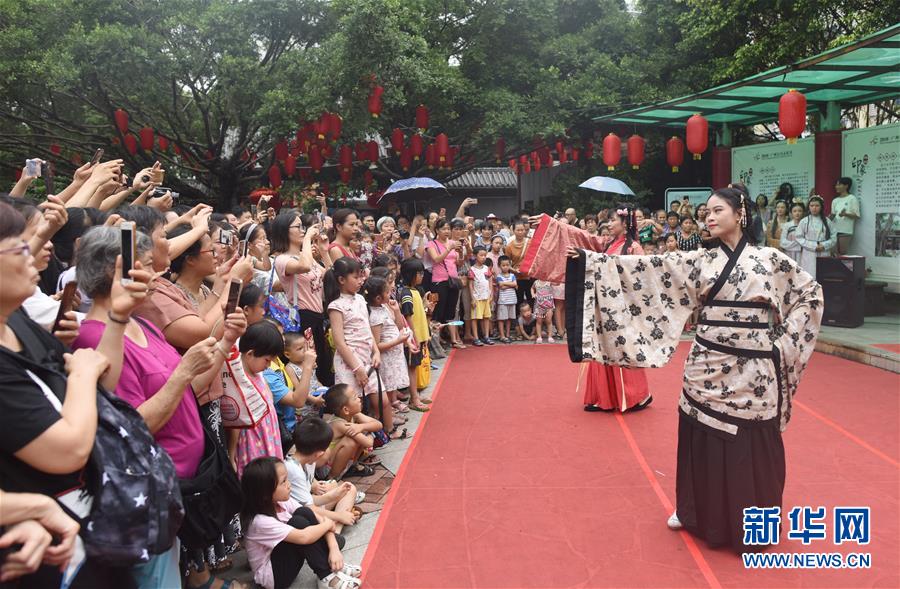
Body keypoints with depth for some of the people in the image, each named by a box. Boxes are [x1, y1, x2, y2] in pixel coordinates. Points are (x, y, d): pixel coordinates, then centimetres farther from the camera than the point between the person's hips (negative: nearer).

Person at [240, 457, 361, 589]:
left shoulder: (283, 502, -7)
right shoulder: (260, 521, -30)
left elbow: (319, 518, -9)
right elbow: (303, 537, -36)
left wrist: (334, 548, -21)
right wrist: (328, 524, -18)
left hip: (284, 558, 8)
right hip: (271, 574, -8)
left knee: (305, 513, -13)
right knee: (298, 522, -26)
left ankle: (333, 564, -7)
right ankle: (328, 576, -17)